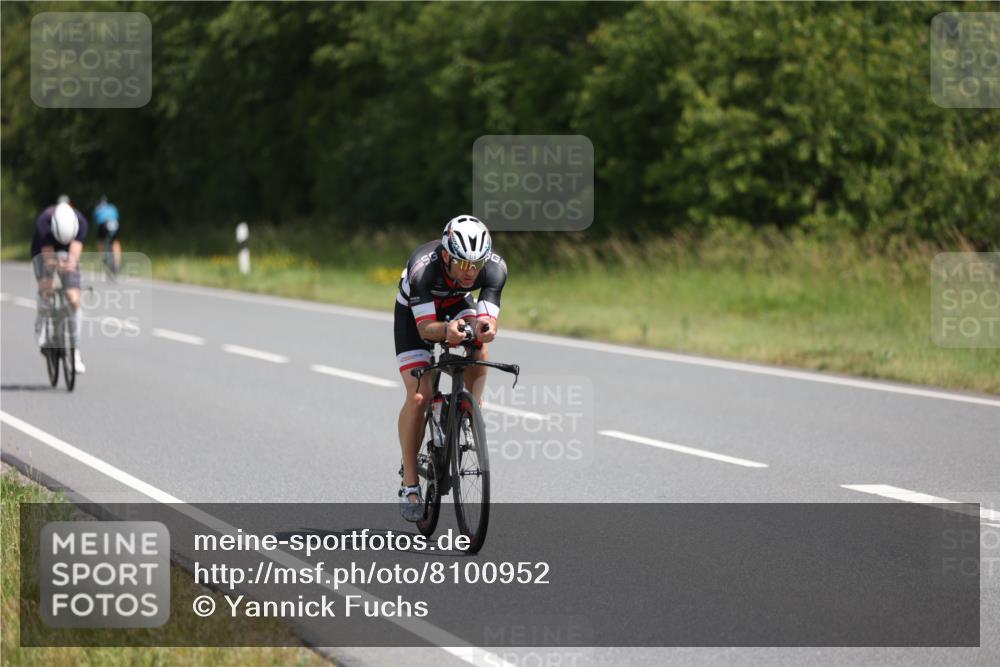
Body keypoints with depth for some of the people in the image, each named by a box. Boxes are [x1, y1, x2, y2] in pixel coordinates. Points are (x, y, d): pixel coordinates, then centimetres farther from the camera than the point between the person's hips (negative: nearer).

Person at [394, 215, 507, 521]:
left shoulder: (495, 267, -32)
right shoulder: (423, 267, -40)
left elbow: (489, 318, -36)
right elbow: (425, 328, -41)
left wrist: (486, 328, -60)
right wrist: (446, 330, -63)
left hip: (457, 305, 3)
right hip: (415, 312, -3)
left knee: (479, 348, -31)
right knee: (418, 397, -16)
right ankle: (409, 485, -4)